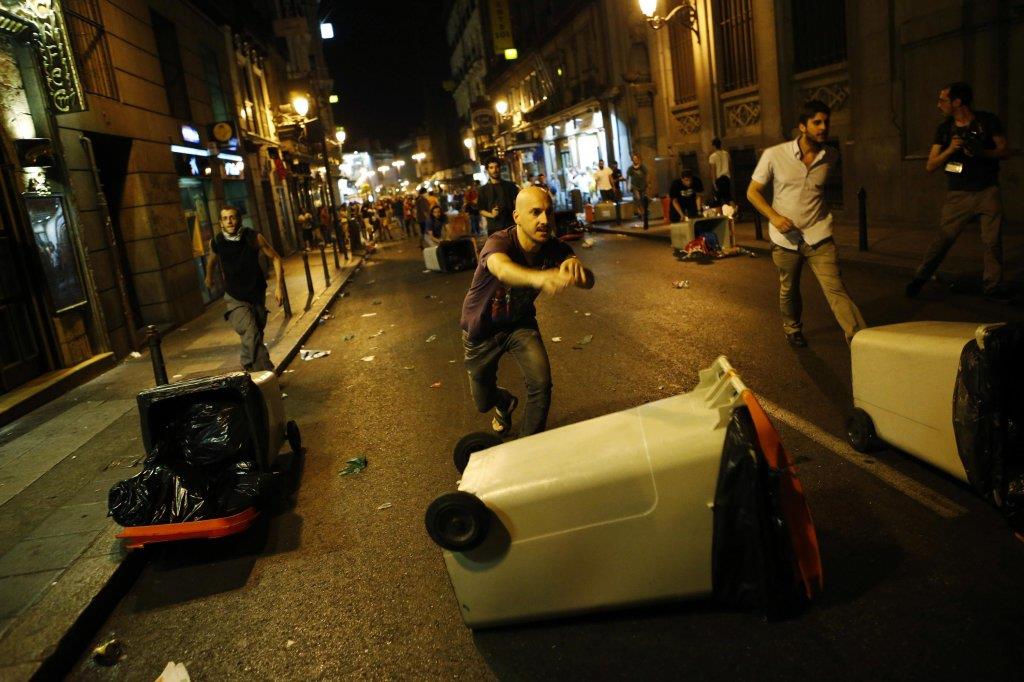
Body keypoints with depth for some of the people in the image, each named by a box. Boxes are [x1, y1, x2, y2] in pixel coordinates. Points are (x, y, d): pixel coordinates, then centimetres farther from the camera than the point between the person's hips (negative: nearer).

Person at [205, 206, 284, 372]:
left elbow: (275, 258, -5)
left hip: (257, 295, 2)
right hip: (234, 298, -2)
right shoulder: (216, 242, -11)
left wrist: (279, 286, -15)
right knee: (251, 335, -21)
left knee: (256, 336, 14)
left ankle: (248, 365, 40)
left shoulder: (254, 237, -15)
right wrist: (209, 277, 31)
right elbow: (212, 260, 12)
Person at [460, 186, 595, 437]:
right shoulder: (499, 242, -33)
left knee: (541, 384, -20)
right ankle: (505, 402, 52)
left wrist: (576, 266, -60)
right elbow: (502, 269, -58)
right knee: (483, 402, 12)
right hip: (482, 329, -2)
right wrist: (538, 277, -80)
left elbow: (588, 282, -35)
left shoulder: (556, 249, -20)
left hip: (521, 322, 2)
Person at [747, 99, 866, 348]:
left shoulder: (831, 156, -2)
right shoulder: (774, 155, -10)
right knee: (788, 290, 17)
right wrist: (774, 216, -18)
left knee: (836, 289, -12)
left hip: (818, 235, 0)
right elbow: (752, 192, -4)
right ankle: (792, 329, 43)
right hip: (785, 237, 0)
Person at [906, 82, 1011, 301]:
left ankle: (993, 286, 11)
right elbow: (930, 166, 0)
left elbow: (1004, 151, 0)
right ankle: (920, 278, 7)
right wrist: (950, 149, -17)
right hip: (958, 194, 1)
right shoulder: (944, 129, 4)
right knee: (943, 238, -3)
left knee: (993, 241, 1)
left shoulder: (987, 121, -1)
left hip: (988, 192, 0)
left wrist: (980, 152, -18)